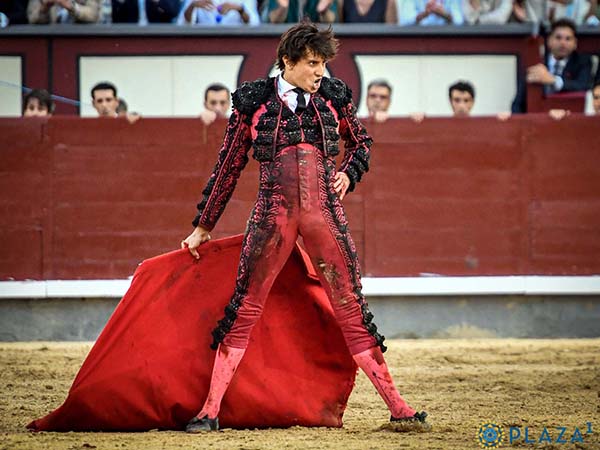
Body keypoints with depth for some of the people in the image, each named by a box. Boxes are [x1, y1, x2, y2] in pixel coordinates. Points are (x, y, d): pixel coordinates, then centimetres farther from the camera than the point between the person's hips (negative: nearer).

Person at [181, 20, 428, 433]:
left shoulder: (333, 96, 8)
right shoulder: (253, 101, 3)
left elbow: (361, 141, 27)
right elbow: (228, 168, 11)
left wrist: (349, 173, 6)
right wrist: (203, 226, 14)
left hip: (325, 213, 1)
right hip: (272, 214, -1)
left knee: (351, 309, 3)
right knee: (244, 309, -3)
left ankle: (396, 406, 7)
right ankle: (210, 411, 1)